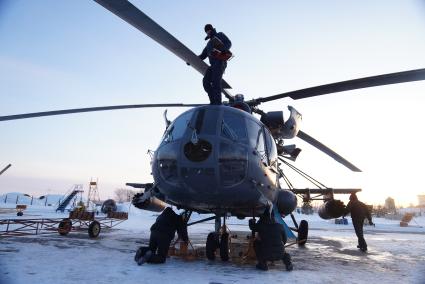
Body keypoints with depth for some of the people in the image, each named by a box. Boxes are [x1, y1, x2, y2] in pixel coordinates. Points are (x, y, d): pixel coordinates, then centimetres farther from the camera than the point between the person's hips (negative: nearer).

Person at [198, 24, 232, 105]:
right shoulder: (209, 44, 36)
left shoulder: (220, 35, 20)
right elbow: (202, 56, 29)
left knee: (216, 82, -22)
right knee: (206, 81, -13)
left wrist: (222, 50, -18)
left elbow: (228, 43, 2)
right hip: (213, 64, 7)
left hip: (220, 62, -7)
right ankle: (213, 102, -16)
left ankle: (217, 103, -26)